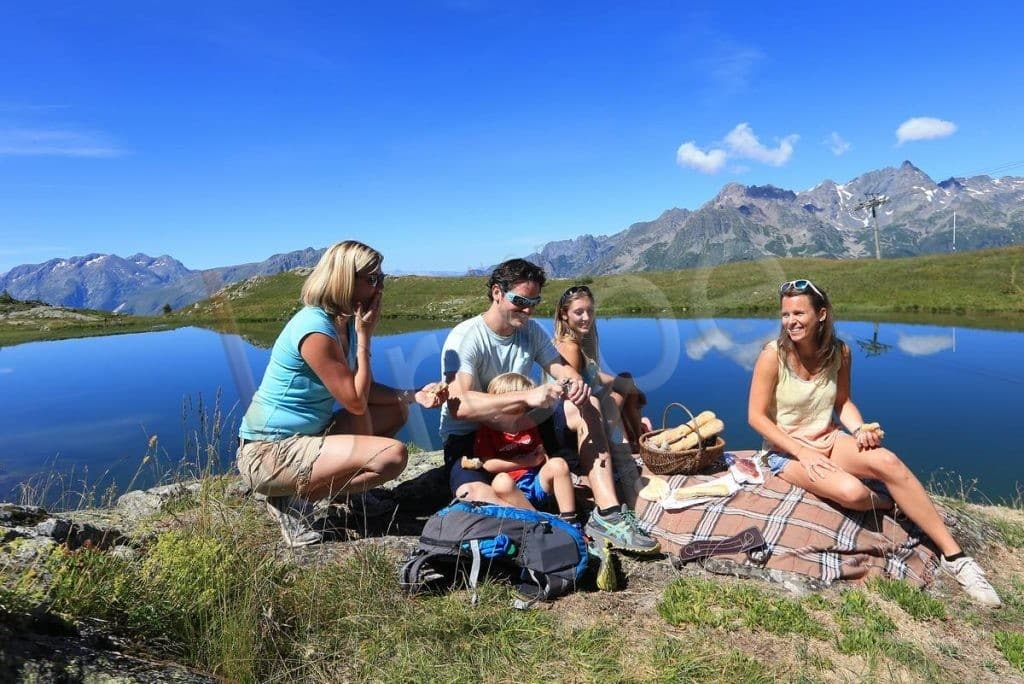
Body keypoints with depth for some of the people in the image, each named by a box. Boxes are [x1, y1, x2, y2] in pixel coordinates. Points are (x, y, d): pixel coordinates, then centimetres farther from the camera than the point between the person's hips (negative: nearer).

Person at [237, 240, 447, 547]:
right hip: (269, 452, -9)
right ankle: (295, 500, -6)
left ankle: (343, 489, 11)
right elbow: (356, 403, -20)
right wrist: (364, 337, -15)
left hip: (306, 435, 9)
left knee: (397, 410, 13)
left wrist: (413, 395, -5)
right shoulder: (315, 329, -24)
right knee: (393, 455, -24)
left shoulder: (344, 323, 4)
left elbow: (363, 389, 9)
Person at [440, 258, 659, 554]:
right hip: (467, 438, -6)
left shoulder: (531, 331, 3)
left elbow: (561, 367, 2)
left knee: (587, 406, -12)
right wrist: (528, 396, -41)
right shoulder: (465, 338, -19)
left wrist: (576, 383, -24)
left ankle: (608, 515, -20)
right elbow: (459, 406, -32)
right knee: (477, 499, -38)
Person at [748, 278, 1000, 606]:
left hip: (829, 440, 4)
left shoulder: (839, 352, -3)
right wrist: (802, 453, -21)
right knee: (850, 492, -31)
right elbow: (756, 416, -15)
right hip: (787, 450, -4)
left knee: (887, 461, -26)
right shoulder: (773, 355, -17)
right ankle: (887, 505, 5)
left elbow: (843, 402, 10)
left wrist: (859, 428, -12)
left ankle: (953, 555, -15)